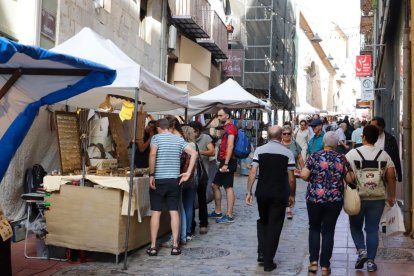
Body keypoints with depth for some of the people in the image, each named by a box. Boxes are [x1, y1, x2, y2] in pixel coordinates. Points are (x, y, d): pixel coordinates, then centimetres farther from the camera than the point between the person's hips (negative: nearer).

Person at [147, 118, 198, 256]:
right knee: (174, 211, 6)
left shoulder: (156, 138, -3)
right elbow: (194, 153, 0)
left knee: (156, 212, 2)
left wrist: (151, 175, -15)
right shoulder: (179, 139, 8)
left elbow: (152, 154, -20)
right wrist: (188, 173, 1)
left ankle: (153, 246, 5)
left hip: (159, 179, -3)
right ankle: (175, 245, 6)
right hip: (174, 180, 3)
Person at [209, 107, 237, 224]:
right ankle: (217, 212, 22)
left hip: (228, 162, -11)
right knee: (215, 185, 14)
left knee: (228, 187, -9)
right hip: (224, 161, 11)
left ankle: (229, 216, -7)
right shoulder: (226, 127, 20)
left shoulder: (230, 127, -11)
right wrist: (223, 163, 17)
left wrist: (226, 164, -25)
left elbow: (230, 146, -20)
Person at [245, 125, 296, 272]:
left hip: (262, 193, 2)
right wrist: (292, 195, 8)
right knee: (274, 226, 7)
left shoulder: (259, 150, -2)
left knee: (262, 221, 24)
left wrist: (249, 192, -1)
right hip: (279, 195, -2)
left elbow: (252, 173, -7)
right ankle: (268, 262, 9)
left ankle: (261, 253, 13)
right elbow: (291, 178, -4)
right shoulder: (288, 153, -4)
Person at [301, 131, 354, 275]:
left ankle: (313, 262, 9)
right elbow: (350, 179, 1)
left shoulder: (314, 156, -5)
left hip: (314, 198, -1)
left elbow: (304, 175, -12)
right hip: (335, 200, 1)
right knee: (328, 231, 8)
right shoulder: (341, 159, 0)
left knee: (314, 228, 16)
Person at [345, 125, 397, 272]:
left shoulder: (352, 154, -5)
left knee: (355, 227, 16)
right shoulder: (384, 155, 2)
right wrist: (392, 196, 9)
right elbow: (391, 177, 1)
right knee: (372, 229, 9)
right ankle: (371, 260, 8)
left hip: (357, 197, -2)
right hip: (377, 198, 2)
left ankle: (361, 250, -2)